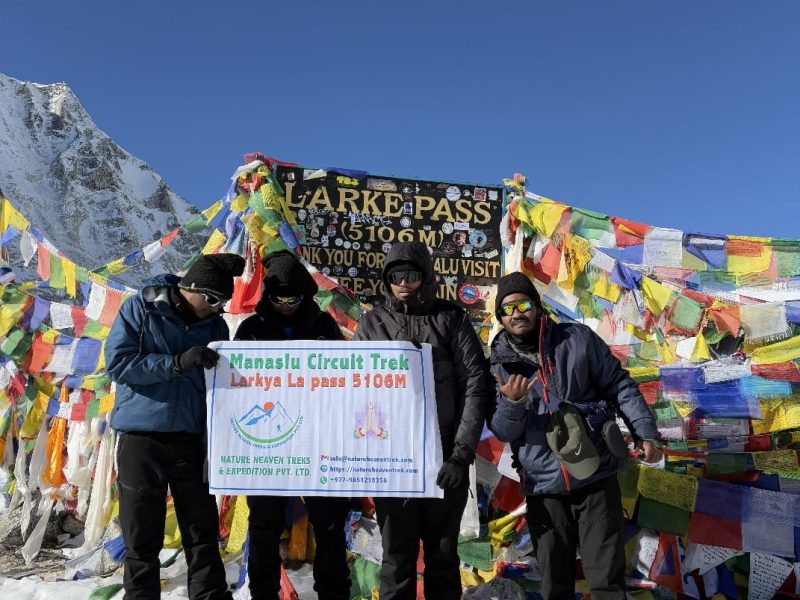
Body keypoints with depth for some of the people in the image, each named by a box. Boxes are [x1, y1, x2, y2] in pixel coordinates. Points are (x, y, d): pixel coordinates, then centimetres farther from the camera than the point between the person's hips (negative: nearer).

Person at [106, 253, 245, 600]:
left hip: (191, 440, 3)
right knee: (142, 539, 5)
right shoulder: (141, 309, -2)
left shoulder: (215, 325, 7)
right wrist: (177, 363, -21)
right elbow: (117, 362, -11)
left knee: (202, 533, 5)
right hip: (141, 438, -2)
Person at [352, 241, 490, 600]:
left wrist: (461, 453, -10)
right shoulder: (371, 324, 6)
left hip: (444, 460, 0)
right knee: (397, 557, 7)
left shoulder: (451, 320, 2)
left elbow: (475, 386, -3)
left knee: (443, 555, 12)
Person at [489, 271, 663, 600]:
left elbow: (620, 386, 3)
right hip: (543, 489, 2)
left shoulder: (578, 339, -1)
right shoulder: (500, 365, 3)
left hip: (596, 479, -2)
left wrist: (645, 431, -4)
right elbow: (503, 432, -1)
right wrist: (511, 402, -21)